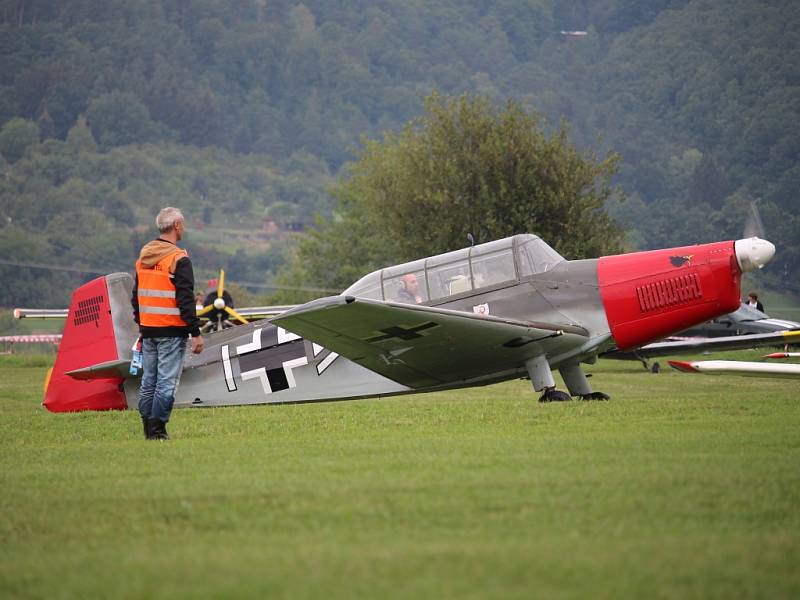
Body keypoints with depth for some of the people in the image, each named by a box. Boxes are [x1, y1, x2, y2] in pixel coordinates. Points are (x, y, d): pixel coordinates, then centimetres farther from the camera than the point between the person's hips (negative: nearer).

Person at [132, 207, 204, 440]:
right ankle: (157, 430, -7)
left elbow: (136, 297, 17)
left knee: (148, 381, 11)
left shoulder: (143, 256, 11)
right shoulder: (178, 259, -12)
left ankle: (148, 429, 13)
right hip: (171, 331, -7)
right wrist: (195, 333, -14)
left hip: (148, 330, 7)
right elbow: (185, 299, -16)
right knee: (166, 382, -5)